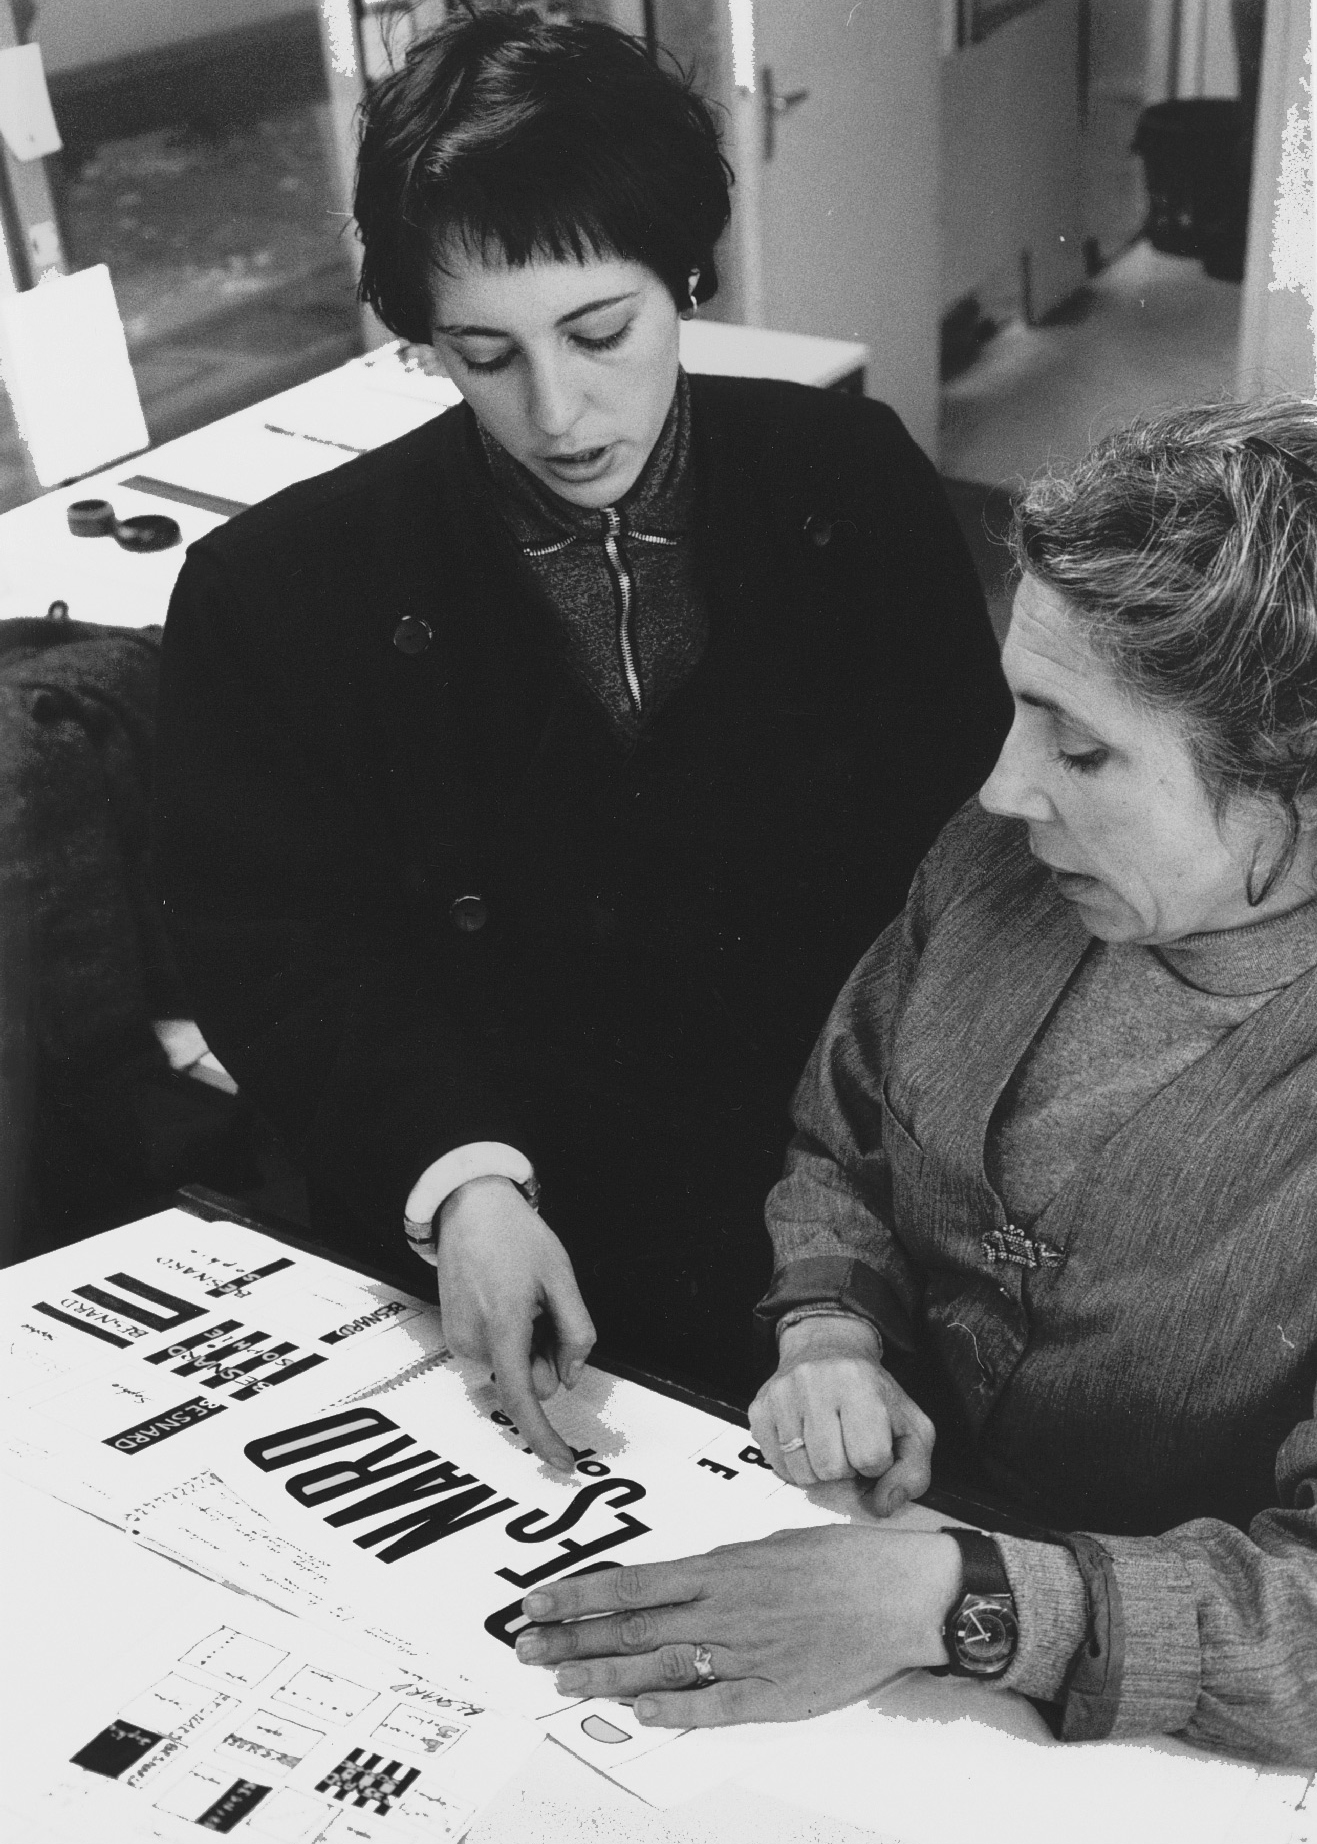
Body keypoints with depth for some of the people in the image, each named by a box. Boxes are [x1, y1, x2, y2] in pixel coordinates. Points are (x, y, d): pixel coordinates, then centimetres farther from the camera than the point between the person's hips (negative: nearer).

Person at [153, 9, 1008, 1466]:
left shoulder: (852, 481, 2)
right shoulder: (274, 593, -4)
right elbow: (269, 948, -5)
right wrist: (459, 1179, -23)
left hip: (865, 1205, 2)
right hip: (511, 1248, -1)